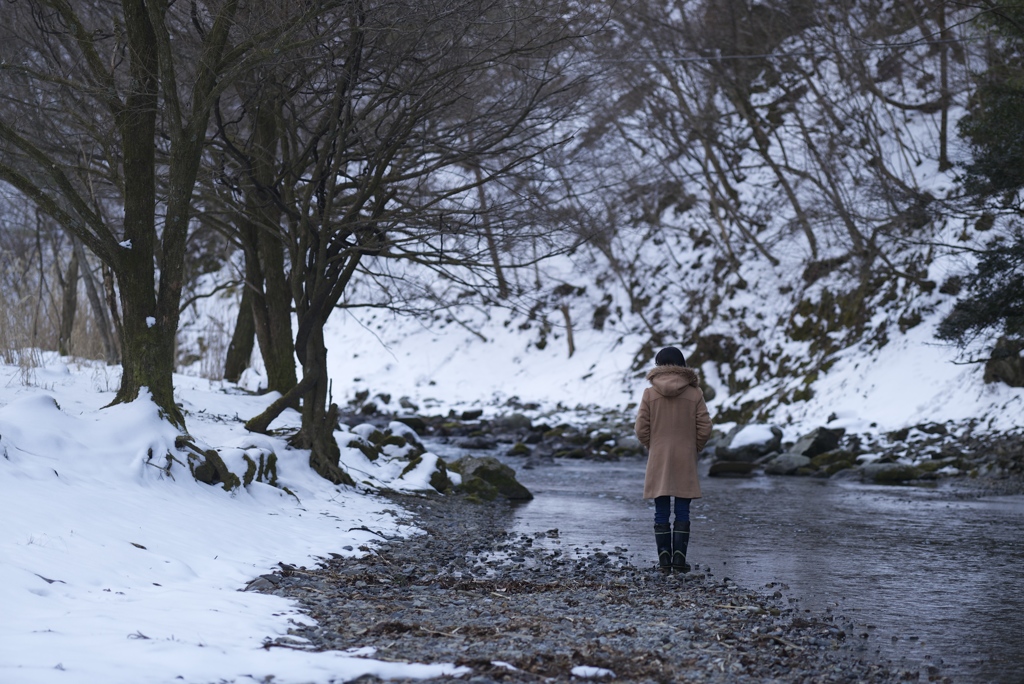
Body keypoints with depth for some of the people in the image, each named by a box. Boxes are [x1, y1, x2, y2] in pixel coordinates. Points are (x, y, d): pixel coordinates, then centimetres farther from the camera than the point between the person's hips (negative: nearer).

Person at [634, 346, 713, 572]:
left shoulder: (650, 393, -4)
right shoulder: (694, 393, -3)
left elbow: (641, 428, -4)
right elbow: (705, 428, -3)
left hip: (658, 460, 0)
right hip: (685, 461, 0)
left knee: (661, 512, 5)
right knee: (683, 512, 4)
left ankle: (664, 556, 2)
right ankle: (679, 555, -3)